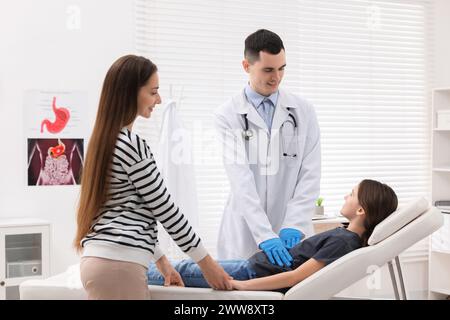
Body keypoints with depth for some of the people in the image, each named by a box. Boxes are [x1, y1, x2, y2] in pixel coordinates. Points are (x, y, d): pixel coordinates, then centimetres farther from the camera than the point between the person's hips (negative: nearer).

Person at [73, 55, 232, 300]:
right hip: (118, 264, -10)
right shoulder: (131, 144, -13)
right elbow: (164, 208, -9)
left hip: (100, 259, 10)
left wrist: (161, 260, 23)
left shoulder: (107, 140, 16)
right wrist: (206, 262, 0)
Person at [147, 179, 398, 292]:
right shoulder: (350, 236, 3)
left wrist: (241, 285, -26)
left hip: (253, 273, -8)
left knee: (182, 271, 5)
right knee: (188, 265, 17)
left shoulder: (342, 242, -25)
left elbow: (295, 277, -28)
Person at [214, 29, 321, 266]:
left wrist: (293, 225, -13)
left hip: (291, 233, 2)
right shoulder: (227, 115, -2)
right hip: (245, 236, -2)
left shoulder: (303, 111, 6)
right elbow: (240, 179, -13)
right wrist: (264, 236, -23)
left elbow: (310, 175, 0)